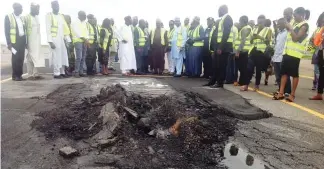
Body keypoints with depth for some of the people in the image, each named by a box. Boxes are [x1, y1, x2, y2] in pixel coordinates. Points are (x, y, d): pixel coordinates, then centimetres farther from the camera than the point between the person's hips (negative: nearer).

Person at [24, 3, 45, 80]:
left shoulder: (36, 17, 15)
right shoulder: (27, 18, -7)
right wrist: (26, 42, -14)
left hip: (37, 41, 7)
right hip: (30, 41, -7)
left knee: (36, 57, 6)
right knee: (31, 57, -5)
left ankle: (35, 74, 9)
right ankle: (30, 75, -2)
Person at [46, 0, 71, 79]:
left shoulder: (61, 16, 15)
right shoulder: (49, 15, -3)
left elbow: (65, 28, 13)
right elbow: (48, 29, -9)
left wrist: (68, 40, 7)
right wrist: (50, 41, -17)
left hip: (61, 39, 6)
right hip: (54, 39, -6)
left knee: (64, 56, 6)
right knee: (56, 57, -6)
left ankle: (62, 72, 15)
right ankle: (56, 74, 0)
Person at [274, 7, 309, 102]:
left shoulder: (304, 25, -6)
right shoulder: (295, 24, 20)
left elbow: (296, 38, -15)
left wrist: (290, 28, -7)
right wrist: (288, 28, 13)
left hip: (295, 54, -8)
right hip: (287, 52, 8)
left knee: (294, 74, -1)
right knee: (284, 72, 6)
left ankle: (292, 94, 6)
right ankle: (281, 93, 10)